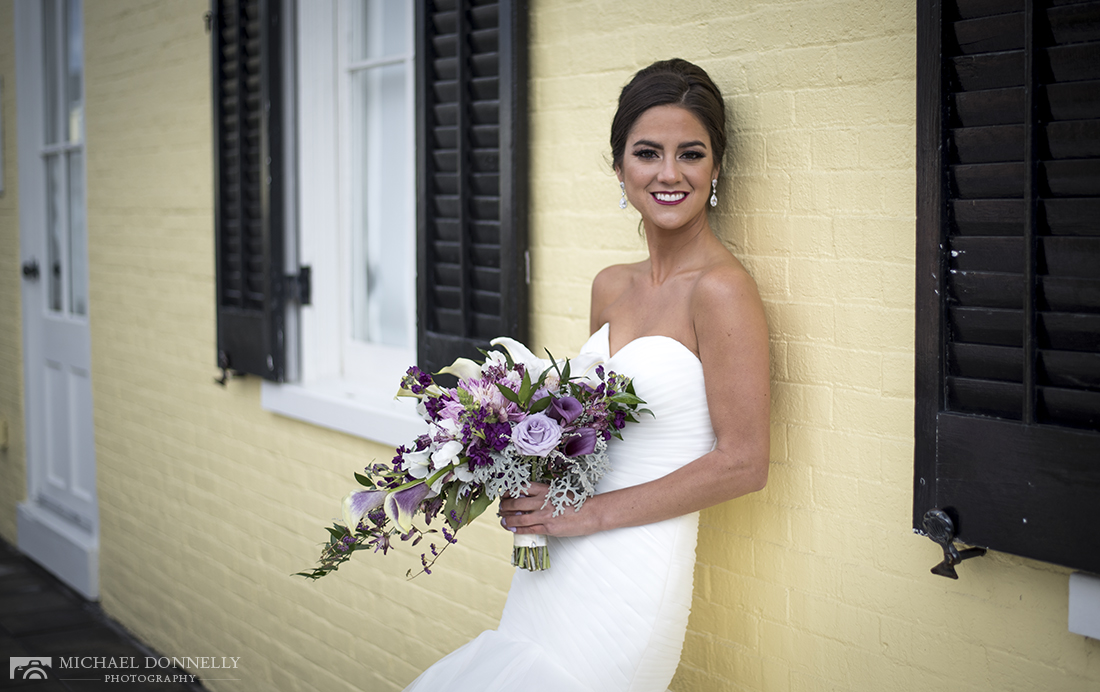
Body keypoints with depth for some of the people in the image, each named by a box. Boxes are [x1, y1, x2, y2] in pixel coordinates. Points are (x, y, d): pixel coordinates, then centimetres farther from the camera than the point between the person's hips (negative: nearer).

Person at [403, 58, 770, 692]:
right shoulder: (611, 288, 10)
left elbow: (743, 462, -15)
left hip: (628, 584, -7)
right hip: (554, 569, 7)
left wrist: (590, 513, -13)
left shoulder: (721, 289, -13)